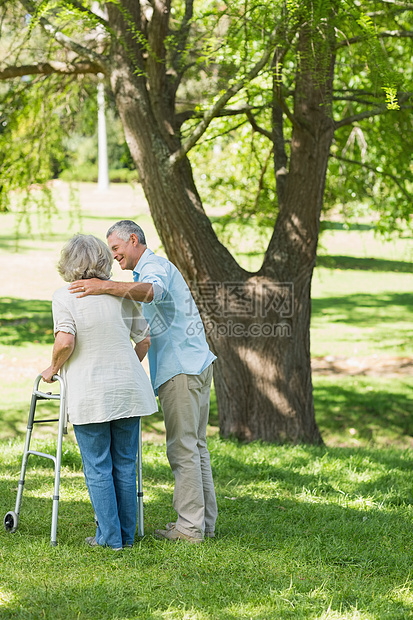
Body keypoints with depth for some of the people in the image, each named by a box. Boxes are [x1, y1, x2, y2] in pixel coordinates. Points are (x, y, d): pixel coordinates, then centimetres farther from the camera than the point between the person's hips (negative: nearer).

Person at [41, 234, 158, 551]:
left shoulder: (64, 297, -9)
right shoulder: (123, 294, 4)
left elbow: (65, 341, -20)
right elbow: (144, 339, 9)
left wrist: (54, 368, -2)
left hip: (90, 393, -4)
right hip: (128, 389, 4)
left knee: (98, 467, 5)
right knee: (125, 464, 12)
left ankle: (110, 537, 6)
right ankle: (127, 534, 17)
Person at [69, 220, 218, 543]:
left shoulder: (155, 265, -8)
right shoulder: (149, 269, 26)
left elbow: (151, 290, -35)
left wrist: (108, 287, -45)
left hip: (181, 369, -11)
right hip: (194, 364, 11)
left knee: (183, 449, -9)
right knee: (196, 446, 12)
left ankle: (189, 526, -7)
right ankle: (205, 521, 15)